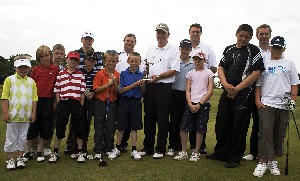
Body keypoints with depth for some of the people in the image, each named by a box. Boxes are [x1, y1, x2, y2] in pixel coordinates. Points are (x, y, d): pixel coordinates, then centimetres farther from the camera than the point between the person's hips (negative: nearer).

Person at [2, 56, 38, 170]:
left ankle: (20, 158, 23)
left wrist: (33, 113, 2)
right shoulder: (9, 80, 0)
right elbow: (4, 98, -3)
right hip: (12, 116, -2)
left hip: (26, 116, 3)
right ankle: (10, 160, 18)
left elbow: (34, 99, 7)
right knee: (11, 138, 6)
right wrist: (5, 112, -9)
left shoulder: (31, 82, 7)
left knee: (22, 138, 11)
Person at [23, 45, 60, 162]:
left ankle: (40, 152, 21)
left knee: (45, 128, 6)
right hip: (36, 100, 0)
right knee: (32, 126, 4)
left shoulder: (55, 70, 2)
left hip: (48, 101, 0)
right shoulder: (35, 69, 5)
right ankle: (28, 152, 19)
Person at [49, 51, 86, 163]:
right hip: (63, 103, 0)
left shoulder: (81, 75, 6)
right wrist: (59, 104, -1)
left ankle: (80, 153, 16)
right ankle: (55, 153, 18)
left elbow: (82, 92, 3)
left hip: (76, 103, 0)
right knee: (60, 127, 5)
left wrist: (81, 106, -2)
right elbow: (57, 91, 6)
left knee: (79, 128, 4)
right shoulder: (60, 74, 7)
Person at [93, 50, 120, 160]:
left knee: (111, 126, 9)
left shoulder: (117, 75, 4)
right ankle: (98, 150, 10)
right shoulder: (100, 74, -6)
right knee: (99, 127, 3)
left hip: (112, 103, 3)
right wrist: (108, 84, -20)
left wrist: (115, 83, -16)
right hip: (100, 103, -3)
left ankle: (109, 148, 23)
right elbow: (96, 89, -13)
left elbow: (117, 92, 1)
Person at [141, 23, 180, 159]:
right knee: (148, 117, 9)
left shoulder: (173, 50, -1)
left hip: (164, 87, -5)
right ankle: (148, 147, 20)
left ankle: (160, 149, 10)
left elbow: (175, 70, -9)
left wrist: (158, 76, -15)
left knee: (162, 119, 0)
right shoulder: (150, 49, 17)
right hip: (149, 86, 5)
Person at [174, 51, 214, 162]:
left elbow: (210, 91, -4)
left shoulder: (208, 73, 3)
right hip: (191, 104, 3)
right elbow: (188, 90, 6)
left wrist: (199, 104, -11)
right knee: (183, 127, -2)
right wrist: (190, 104, -8)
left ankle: (196, 153, 13)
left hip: (203, 104, -3)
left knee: (200, 129, 1)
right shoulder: (190, 73, 11)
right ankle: (183, 152, 10)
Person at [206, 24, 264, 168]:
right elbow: (220, 68, 11)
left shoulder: (254, 51, -3)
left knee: (239, 127, 1)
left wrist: (236, 89, -12)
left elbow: (256, 73, -10)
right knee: (221, 124, 11)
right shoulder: (229, 49, 13)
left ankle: (235, 157, 15)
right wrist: (226, 85, -7)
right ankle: (220, 153, 27)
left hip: (243, 94, -5)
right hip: (226, 93, 6)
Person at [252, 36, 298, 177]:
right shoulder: (264, 64, 12)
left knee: (279, 134, 5)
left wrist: (293, 99, -2)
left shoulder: (289, 64, 13)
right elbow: (258, 84, 10)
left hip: (284, 105, 2)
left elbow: (294, 84, 10)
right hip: (266, 104, -1)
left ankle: (273, 161, 15)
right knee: (265, 132, -10)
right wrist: (257, 101, 0)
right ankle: (263, 162, -6)